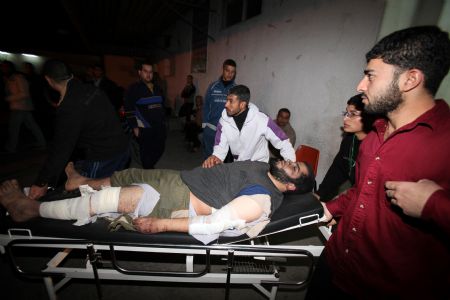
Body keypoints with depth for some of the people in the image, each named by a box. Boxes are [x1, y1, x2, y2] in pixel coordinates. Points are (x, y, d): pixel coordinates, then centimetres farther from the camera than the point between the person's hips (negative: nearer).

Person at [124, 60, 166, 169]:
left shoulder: (157, 88, 14)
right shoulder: (134, 89, -4)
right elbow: (129, 110, -9)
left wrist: (163, 121, 18)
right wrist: (134, 127, -12)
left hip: (159, 127, 6)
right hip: (144, 129, -6)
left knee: (160, 149, 9)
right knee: (147, 153, -1)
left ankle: (149, 167, 33)